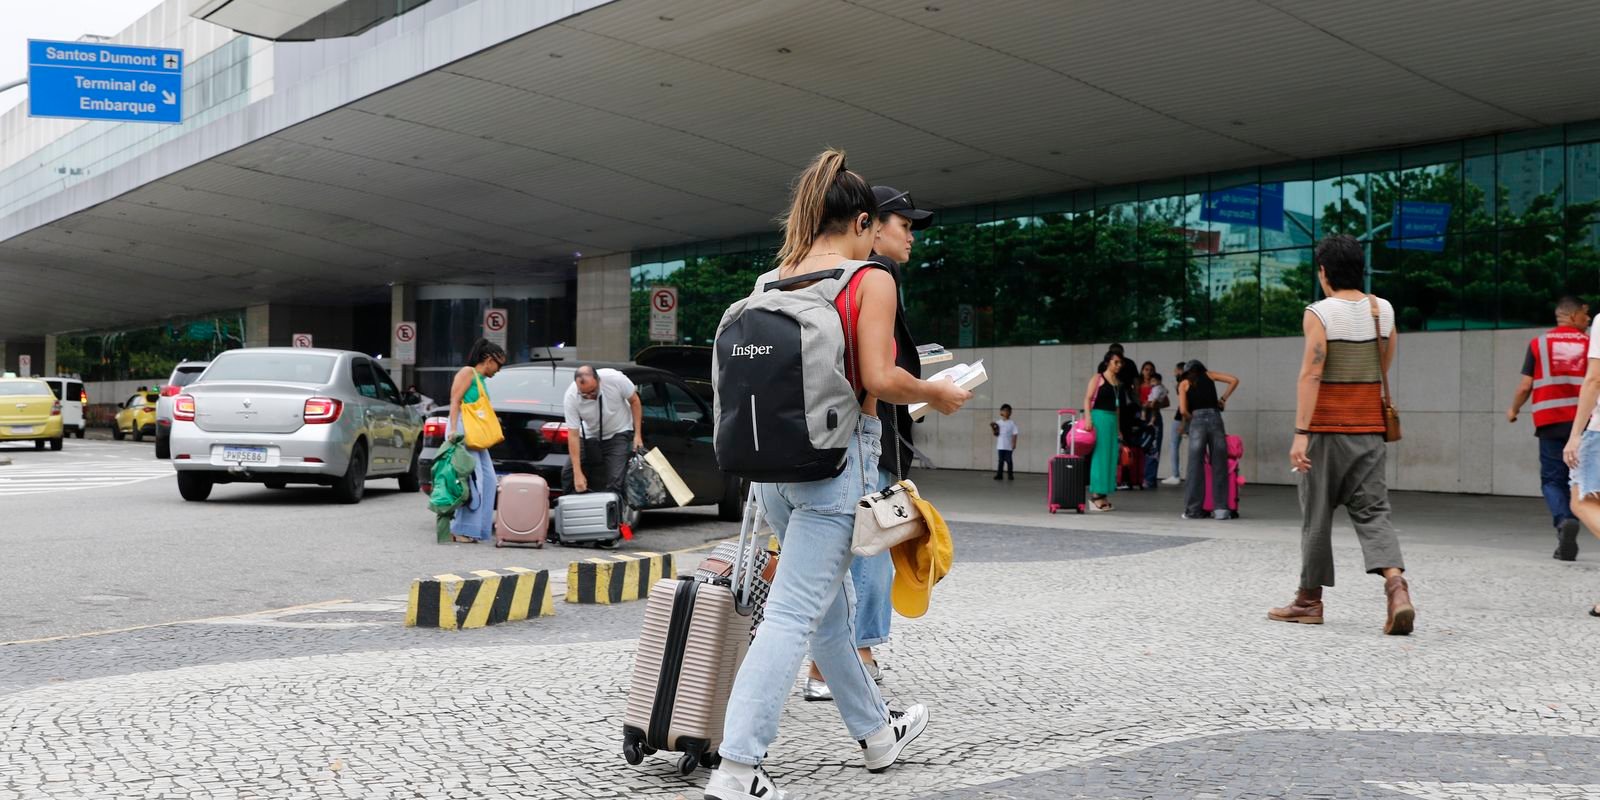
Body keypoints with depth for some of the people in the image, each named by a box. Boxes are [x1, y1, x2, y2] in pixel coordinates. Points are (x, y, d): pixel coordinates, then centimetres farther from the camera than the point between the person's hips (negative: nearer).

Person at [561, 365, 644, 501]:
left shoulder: (615, 378, -31)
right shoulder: (571, 397, -27)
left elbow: (634, 401, -11)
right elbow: (573, 435, -25)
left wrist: (638, 434, -12)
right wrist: (578, 473, -28)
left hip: (618, 433, -2)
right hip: (590, 436, 2)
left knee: (615, 482, -17)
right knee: (568, 474, -3)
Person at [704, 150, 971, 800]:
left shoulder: (771, 279, 9)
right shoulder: (870, 279, -7)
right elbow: (879, 379, -16)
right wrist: (936, 395, 1)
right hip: (835, 457, -7)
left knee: (830, 602, 19)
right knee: (793, 613, -5)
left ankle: (875, 733, 35)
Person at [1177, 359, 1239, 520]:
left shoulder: (1184, 383, 12)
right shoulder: (1209, 375, 18)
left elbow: (1183, 410, 0)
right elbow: (1234, 380, 12)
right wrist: (1223, 399, 18)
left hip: (1197, 421, -1)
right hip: (1215, 418, 1)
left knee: (1196, 467, 2)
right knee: (1219, 466, 4)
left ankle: (1193, 510, 2)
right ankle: (1221, 509, 1)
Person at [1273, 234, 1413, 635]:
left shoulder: (1319, 313, -10)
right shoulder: (1383, 309, 7)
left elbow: (1311, 374, -17)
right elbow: (1383, 368, 16)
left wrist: (1301, 432, -19)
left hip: (1327, 428, -4)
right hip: (1369, 429, 4)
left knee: (1317, 514, 6)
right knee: (1372, 510, 4)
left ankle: (1310, 599, 16)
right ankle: (1395, 583, -19)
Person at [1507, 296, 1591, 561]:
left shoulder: (1538, 343, 3)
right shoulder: (1589, 344, 4)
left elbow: (1525, 386, 2)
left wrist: (1513, 410, 18)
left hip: (1550, 420, -1)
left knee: (1552, 479, 4)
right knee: (1575, 479, 12)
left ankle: (1564, 520, -22)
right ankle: (1566, 540, 12)